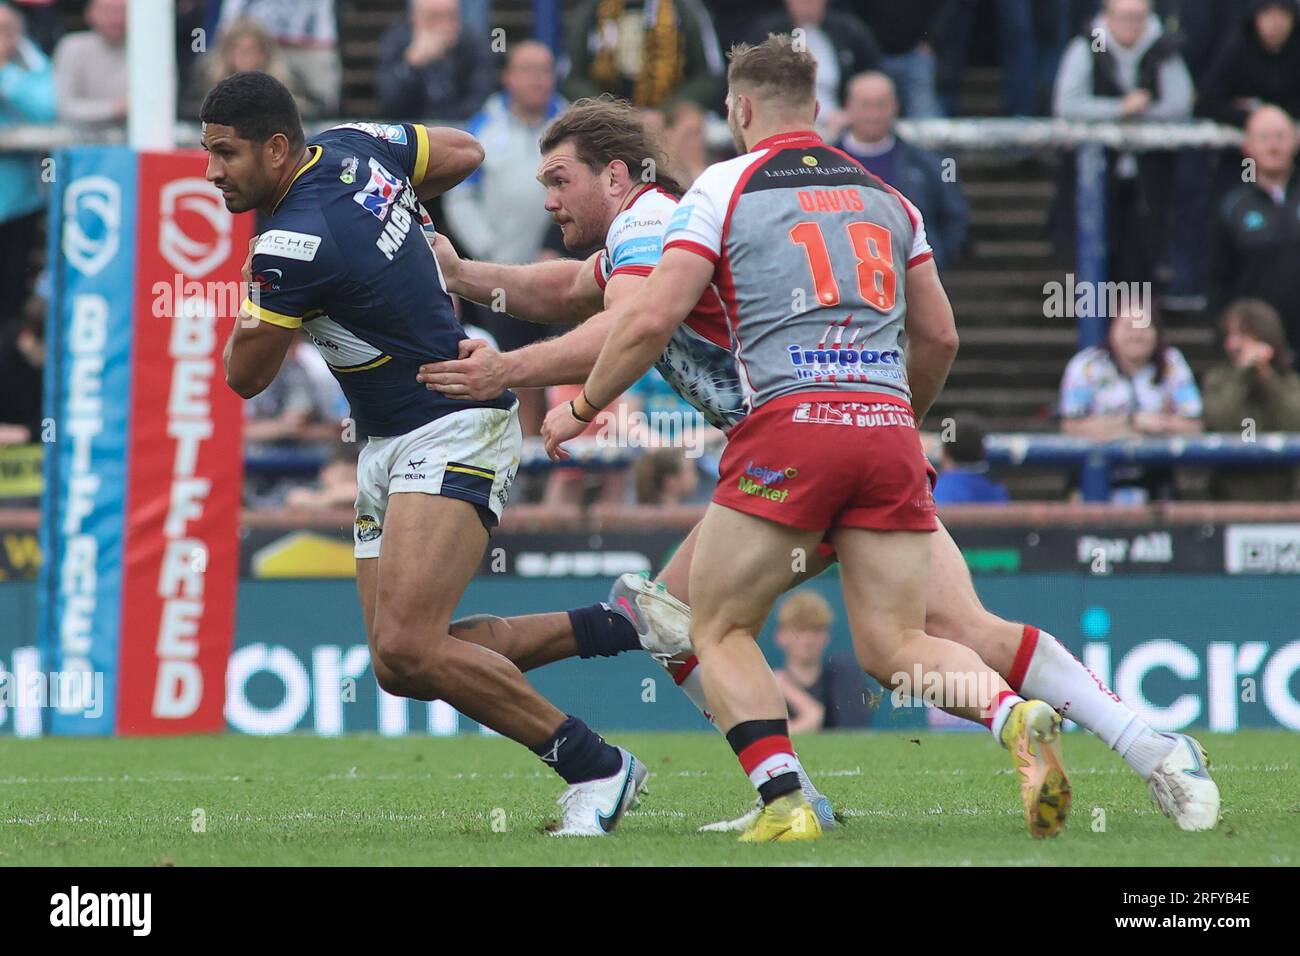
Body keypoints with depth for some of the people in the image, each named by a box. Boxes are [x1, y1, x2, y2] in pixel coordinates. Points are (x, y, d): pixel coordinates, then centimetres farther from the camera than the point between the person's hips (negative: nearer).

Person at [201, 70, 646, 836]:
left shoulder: (294, 245, -24)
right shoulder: (354, 147, 2)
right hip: (389, 448, 10)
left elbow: (247, 378, -9)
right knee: (398, 669, 5)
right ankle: (613, 627, 17)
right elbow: (465, 152, 20)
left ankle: (598, 770, -9)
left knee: (407, 649, -22)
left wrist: (250, 301, 8)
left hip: (453, 435, -10)